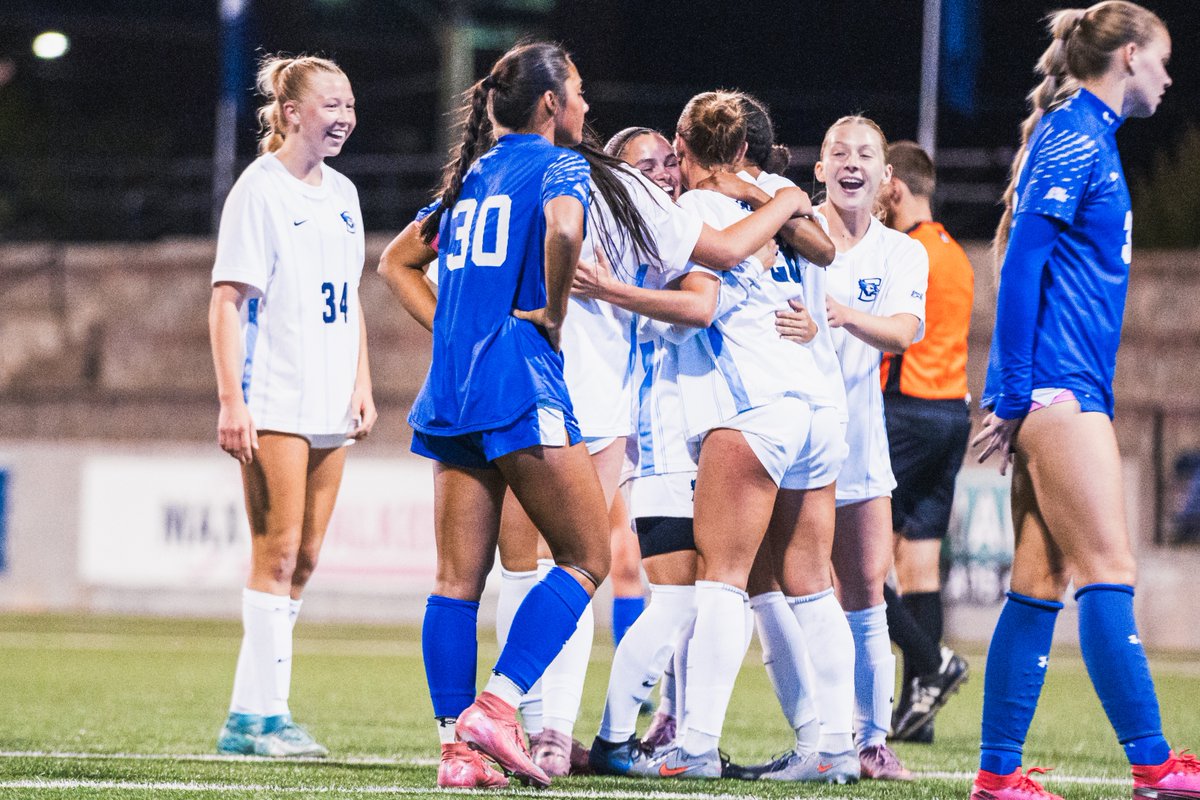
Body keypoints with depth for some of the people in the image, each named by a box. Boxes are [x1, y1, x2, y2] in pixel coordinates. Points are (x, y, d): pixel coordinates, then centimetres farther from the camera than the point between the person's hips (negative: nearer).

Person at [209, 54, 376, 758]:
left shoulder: (342, 194, 15)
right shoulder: (260, 190, -7)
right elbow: (226, 301, -10)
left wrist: (362, 385, 15)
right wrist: (231, 399, -17)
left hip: (329, 407, 7)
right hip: (274, 405, -7)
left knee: (302, 561, 5)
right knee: (278, 554, -11)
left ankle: (253, 712, 10)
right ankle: (260, 716, -8)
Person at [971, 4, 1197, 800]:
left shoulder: (1088, 136, 21)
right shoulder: (1074, 135, -8)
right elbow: (1023, 261, -16)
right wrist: (1014, 396, -19)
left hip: (1062, 394, 10)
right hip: (1057, 385, -10)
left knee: (1041, 586, 6)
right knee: (1110, 573, -11)